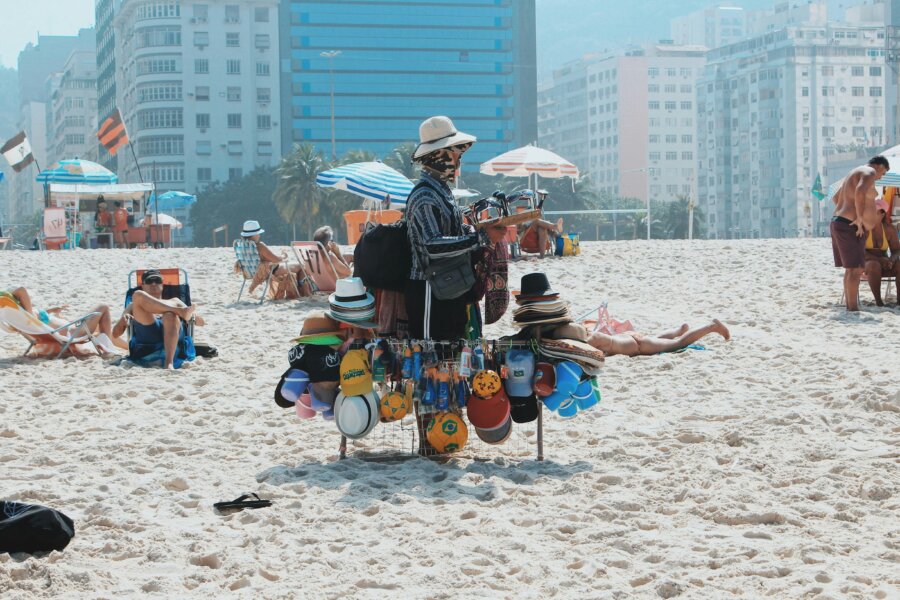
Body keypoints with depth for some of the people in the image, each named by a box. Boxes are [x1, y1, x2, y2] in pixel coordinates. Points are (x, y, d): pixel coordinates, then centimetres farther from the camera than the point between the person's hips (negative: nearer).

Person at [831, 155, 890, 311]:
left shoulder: (855, 173, 23)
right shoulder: (870, 172, -8)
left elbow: (836, 198, 35)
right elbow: (860, 191, -30)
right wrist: (859, 218, -26)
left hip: (839, 223, 10)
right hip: (851, 227, -10)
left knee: (851, 269, 13)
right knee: (856, 269, -12)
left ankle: (850, 306, 15)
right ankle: (853, 309, -16)